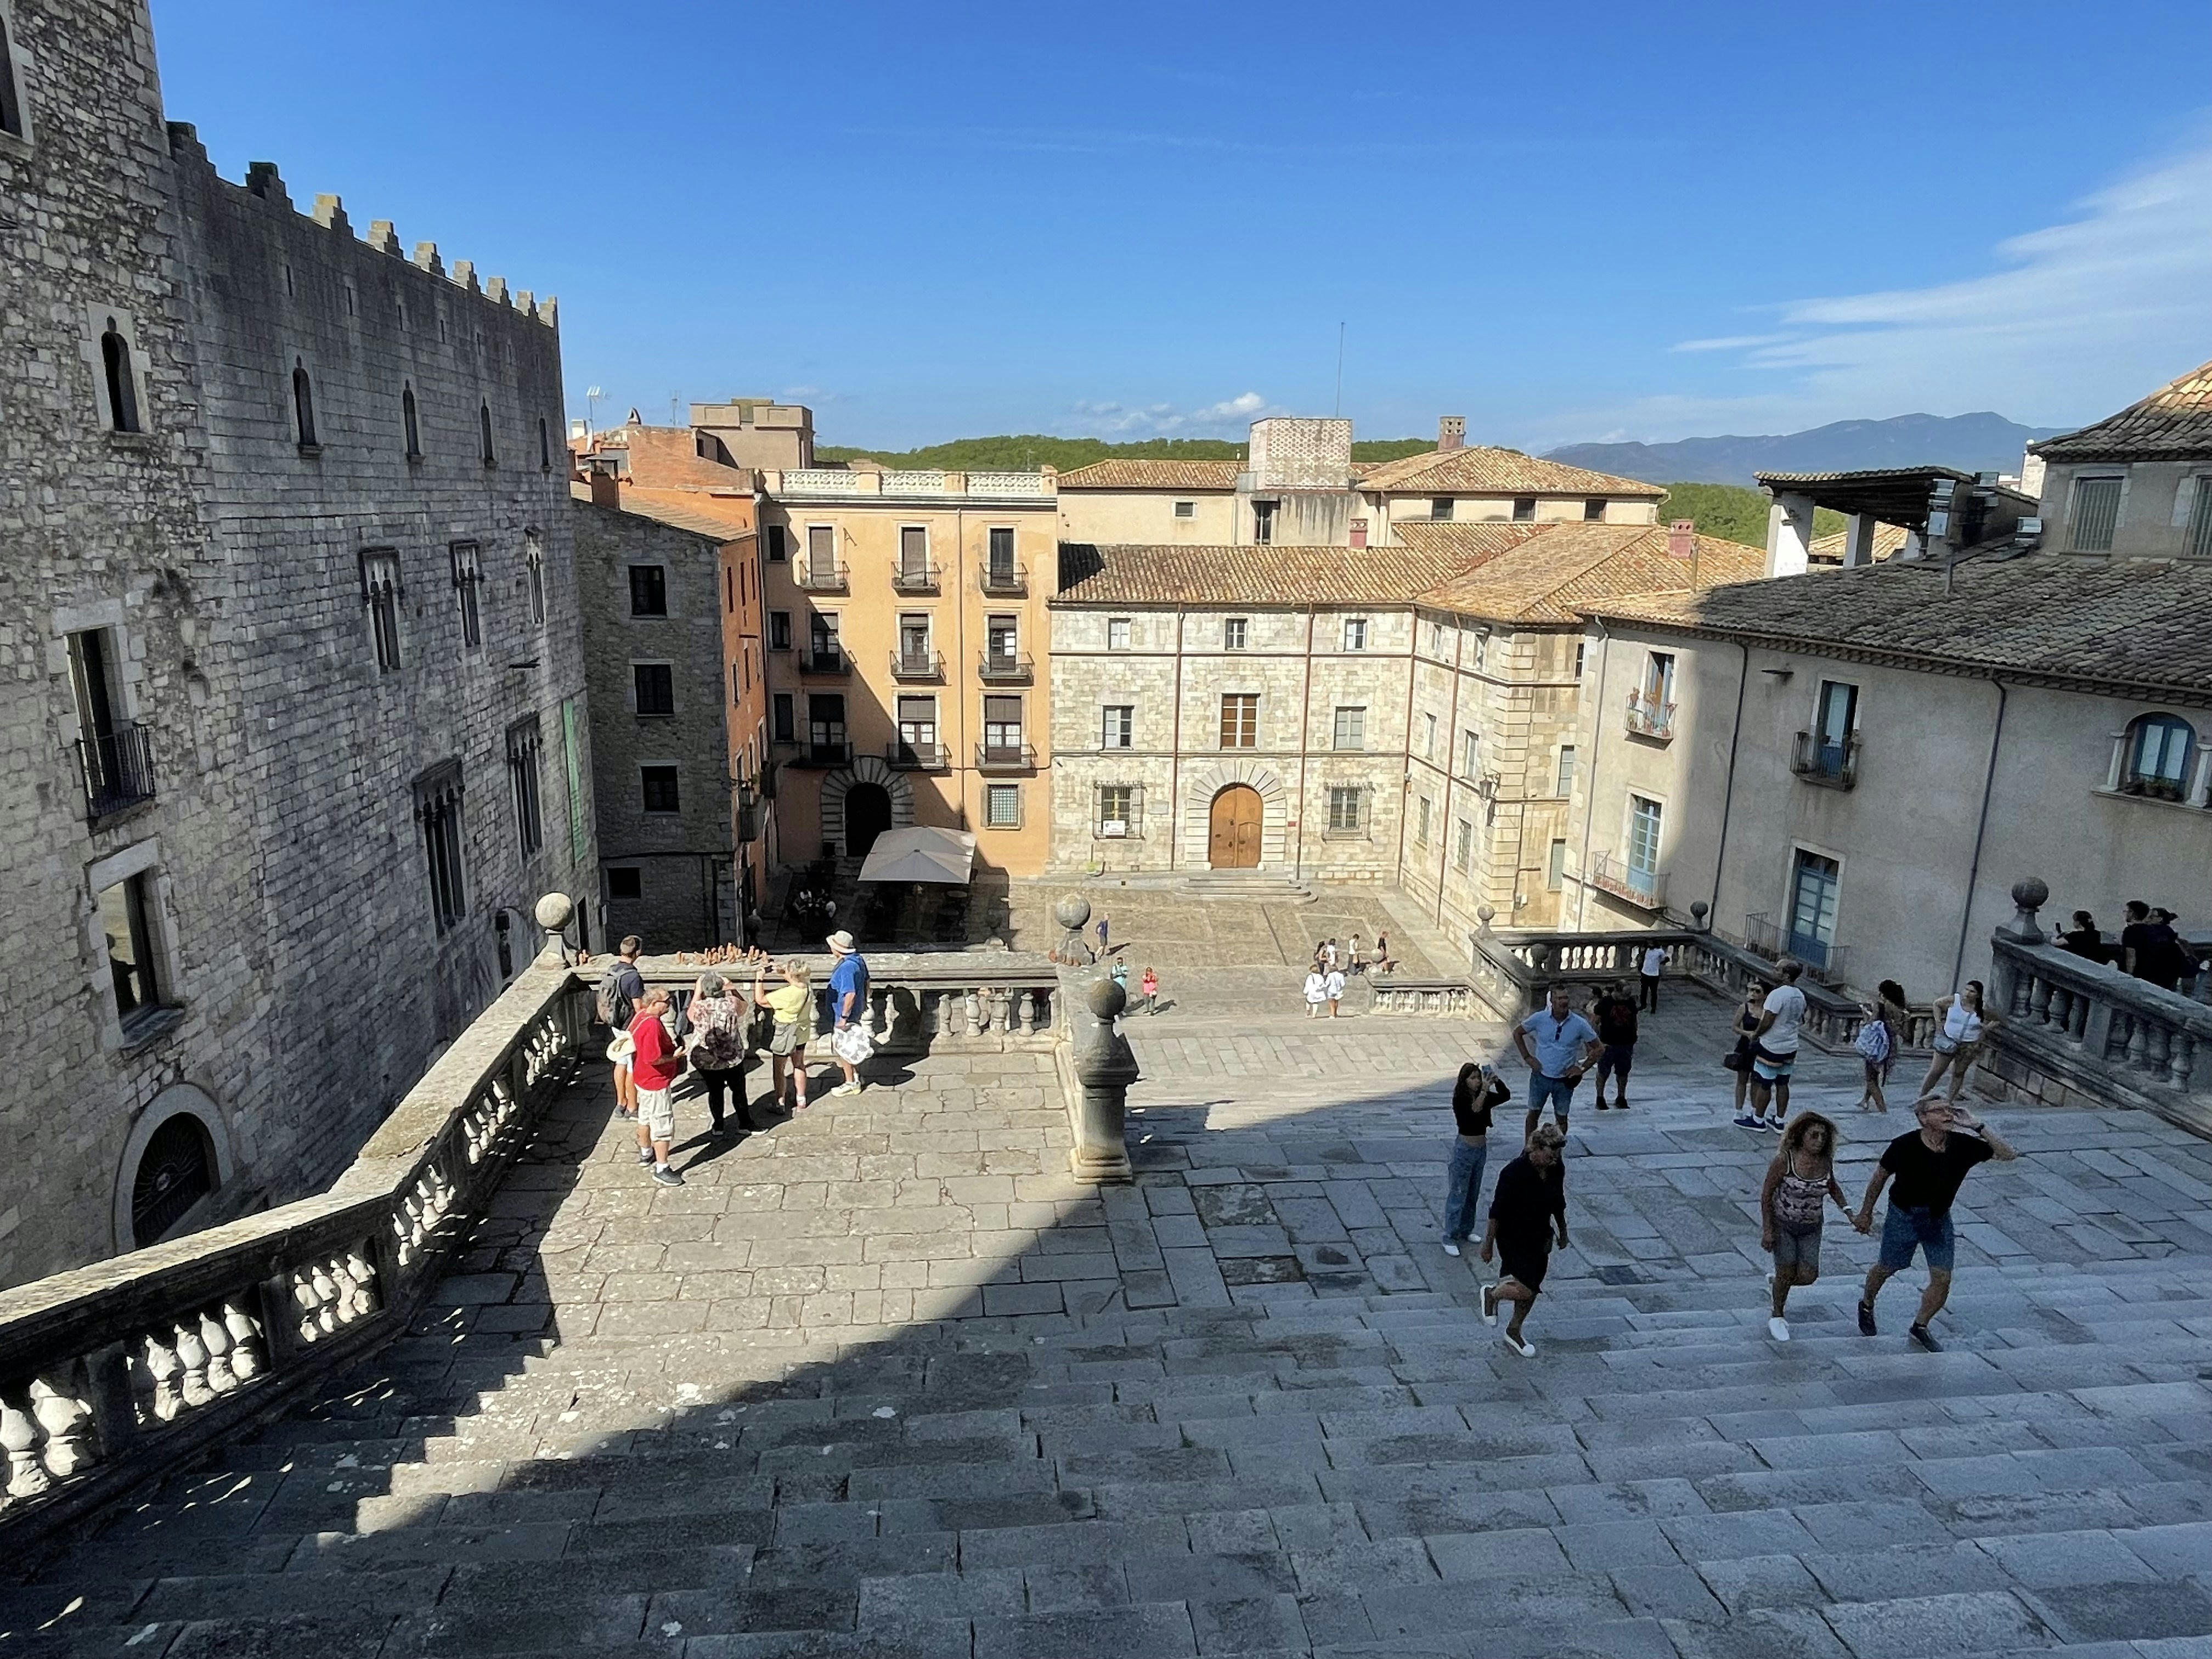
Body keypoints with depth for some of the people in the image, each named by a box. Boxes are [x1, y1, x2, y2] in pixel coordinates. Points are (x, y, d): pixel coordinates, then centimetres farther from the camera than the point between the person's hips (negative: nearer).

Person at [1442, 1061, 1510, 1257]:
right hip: (1465, 1149, -7)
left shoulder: (1485, 1097, -1)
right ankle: (1450, 1238, 7)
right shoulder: (1460, 1100, -18)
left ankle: (1466, 1231, 33)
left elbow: (1506, 1095, -11)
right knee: (1458, 1195, -1)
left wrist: (1496, 1080, -24)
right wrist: (1484, 1090, -39)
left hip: (1481, 1149, 7)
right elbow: (1474, 1110, -36)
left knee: (1473, 1194, 18)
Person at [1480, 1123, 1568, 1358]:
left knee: (1531, 1289, 14)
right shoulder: (1514, 1172, -27)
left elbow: (1558, 1204, 11)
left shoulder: (1557, 1170, -7)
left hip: (1540, 1237, 7)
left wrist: (1563, 1232, 21)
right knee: (1525, 1290, -14)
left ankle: (1514, 1332, 36)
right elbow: (1497, 1211, -20)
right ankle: (1492, 1294, 17)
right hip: (1513, 1239, -6)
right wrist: (1488, 1243, -15)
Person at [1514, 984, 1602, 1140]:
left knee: (1562, 1118, 12)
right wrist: (1527, 1057, -2)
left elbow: (1597, 1048, 0)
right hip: (1541, 1076, 0)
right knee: (1533, 1114, 11)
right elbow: (1517, 1033, 4)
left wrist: (1582, 1068, -7)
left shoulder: (1580, 1024, -12)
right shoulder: (1540, 1018, -11)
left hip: (1564, 1080, 0)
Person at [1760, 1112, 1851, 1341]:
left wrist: (1847, 1210, -2)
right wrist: (1767, 1230, -17)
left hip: (1811, 1228, 4)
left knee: (1808, 1276, -2)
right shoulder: (1784, 1160, -24)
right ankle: (1777, 1315, 25)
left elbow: (1832, 1187, 13)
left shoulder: (1826, 1161, -10)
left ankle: (1775, 1280, 32)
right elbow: (1766, 1194, -16)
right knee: (1787, 1272, -2)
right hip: (1782, 1224, -4)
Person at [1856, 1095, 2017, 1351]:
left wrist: (1978, 1126, -30)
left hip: (1939, 1219, 3)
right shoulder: (1905, 1146, -25)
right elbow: (1880, 1176, -11)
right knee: (1886, 1269, 14)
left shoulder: (1963, 1145, -17)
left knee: (1942, 1280, 2)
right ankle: (1866, 1306, 43)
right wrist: (1866, 1212, -2)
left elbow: (2008, 1155, -20)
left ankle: (1919, 1327, 25)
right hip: (1903, 1217, -3)